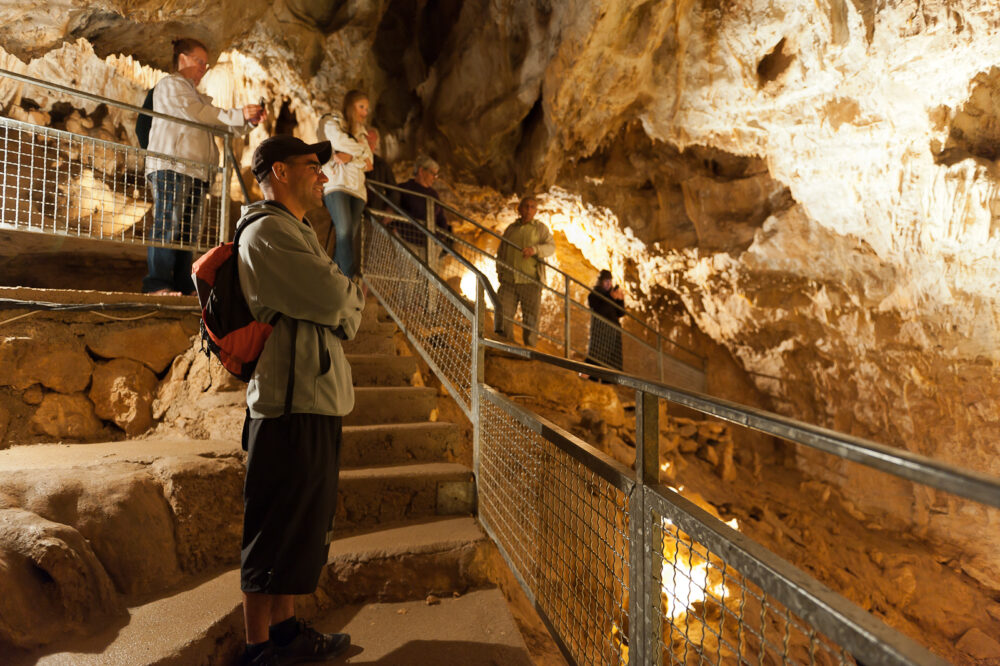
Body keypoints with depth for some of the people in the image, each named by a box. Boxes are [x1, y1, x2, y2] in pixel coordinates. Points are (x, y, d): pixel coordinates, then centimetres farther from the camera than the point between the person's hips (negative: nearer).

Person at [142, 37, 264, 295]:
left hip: (196, 171, 8)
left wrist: (249, 120, 9)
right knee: (168, 225, -13)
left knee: (189, 231, 2)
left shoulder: (198, 95, 31)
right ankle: (157, 284, -14)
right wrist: (240, 114, -11)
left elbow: (223, 126, 27)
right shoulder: (170, 85, 5)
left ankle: (182, 284, 3)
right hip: (172, 167, -8)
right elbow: (197, 113, -10)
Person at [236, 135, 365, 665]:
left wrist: (343, 302, -5)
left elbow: (344, 315, 18)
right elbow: (335, 299, -21)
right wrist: (352, 295, 1)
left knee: (300, 527, 18)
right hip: (292, 406, -10)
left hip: (313, 402, 10)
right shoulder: (267, 232, -10)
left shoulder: (293, 233, 22)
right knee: (275, 534, 3)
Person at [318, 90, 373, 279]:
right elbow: (339, 140, -10)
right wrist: (362, 152, 4)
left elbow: (369, 162, 12)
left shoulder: (361, 132, 27)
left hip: (357, 188, 6)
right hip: (336, 185, -6)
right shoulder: (332, 122, 12)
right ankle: (349, 280, -28)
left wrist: (350, 157, -6)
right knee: (345, 231, -23)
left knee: (349, 236, -5)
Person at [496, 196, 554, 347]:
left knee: (530, 319, -2)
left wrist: (534, 249, -24)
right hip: (508, 281, 3)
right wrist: (500, 273, 11)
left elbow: (551, 246, -5)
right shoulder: (510, 229, 19)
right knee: (504, 315, -2)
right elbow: (501, 253, 23)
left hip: (530, 281, -3)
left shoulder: (540, 228, 10)